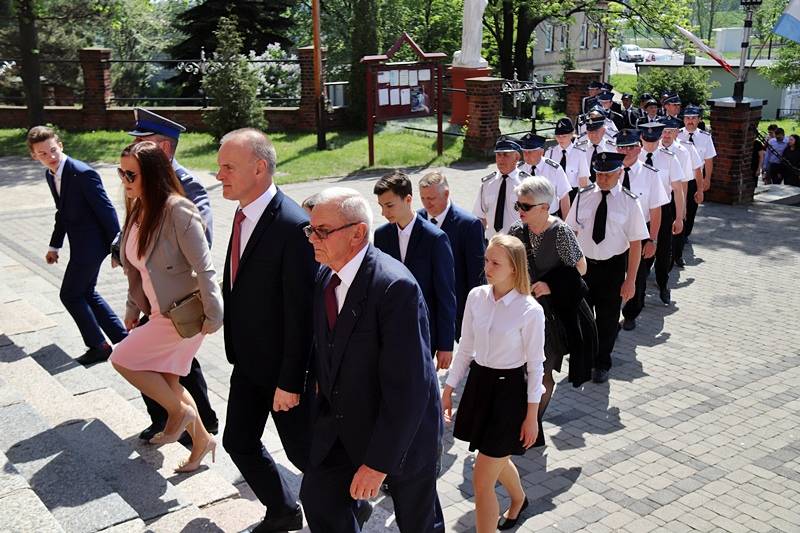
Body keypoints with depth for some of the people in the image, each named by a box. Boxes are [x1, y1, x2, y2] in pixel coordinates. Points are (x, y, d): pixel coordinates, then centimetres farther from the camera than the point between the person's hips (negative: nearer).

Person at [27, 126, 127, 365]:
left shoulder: (83, 173, -21)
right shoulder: (50, 175, 6)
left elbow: (106, 210, -19)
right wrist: (55, 245, 20)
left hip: (91, 244, -9)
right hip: (81, 244, 9)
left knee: (70, 294, 0)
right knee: (86, 293, 17)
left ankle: (99, 346, 12)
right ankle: (121, 336, 26)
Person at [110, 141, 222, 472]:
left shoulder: (177, 210, -22)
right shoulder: (138, 210, 4)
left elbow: (203, 267, -22)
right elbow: (137, 267, 14)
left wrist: (213, 315, -19)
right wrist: (133, 308, 16)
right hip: (160, 310, 8)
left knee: (122, 359, -5)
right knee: (166, 381, 14)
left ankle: (180, 412, 13)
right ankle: (201, 440, 33)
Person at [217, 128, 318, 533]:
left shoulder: (293, 225, -26)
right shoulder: (244, 213, 2)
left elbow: (301, 312, -24)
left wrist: (289, 381, -20)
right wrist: (236, 345, 15)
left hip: (283, 364, -8)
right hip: (248, 359, 8)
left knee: (301, 450, 9)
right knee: (238, 442, 17)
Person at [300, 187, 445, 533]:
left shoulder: (396, 287, -28)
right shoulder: (325, 277, -3)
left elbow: (406, 386, -28)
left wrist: (377, 462, -25)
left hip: (403, 427, -5)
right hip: (342, 422, 6)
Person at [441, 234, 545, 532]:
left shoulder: (530, 310, -19)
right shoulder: (476, 297, -4)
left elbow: (535, 365, -11)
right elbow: (466, 348, 5)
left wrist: (532, 415, -9)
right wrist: (448, 388, 7)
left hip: (509, 390, -6)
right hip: (479, 384, 6)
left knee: (482, 480, -4)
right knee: (497, 459, 28)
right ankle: (519, 499, 60)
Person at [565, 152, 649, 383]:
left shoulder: (629, 202, -10)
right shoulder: (583, 196, -2)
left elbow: (635, 244, -9)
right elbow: (571, 232, 3)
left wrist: (630, 280, -11)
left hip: (613, 267, -2)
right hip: (583, 263, 2)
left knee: (607, 318, 12)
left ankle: (602, 364, 34)